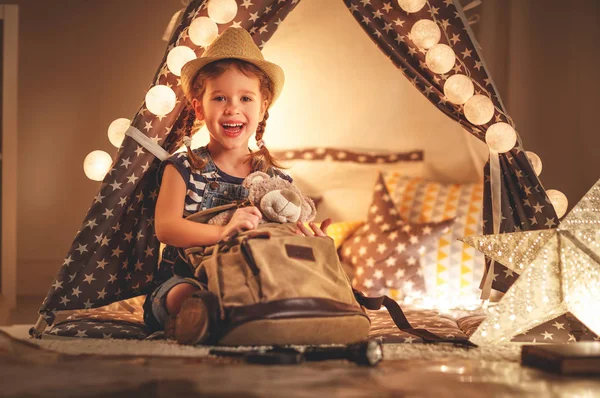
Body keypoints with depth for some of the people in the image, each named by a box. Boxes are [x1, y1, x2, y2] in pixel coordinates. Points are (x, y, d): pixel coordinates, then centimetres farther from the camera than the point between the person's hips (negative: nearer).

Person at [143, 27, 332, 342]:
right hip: (185, 278, -4)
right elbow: (165, 227, -11)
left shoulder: (277, 180, 11)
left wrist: (312, 243, -18)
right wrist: (223, 231, -28)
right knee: (186, 295, -41)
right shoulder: (184, 168, 4)